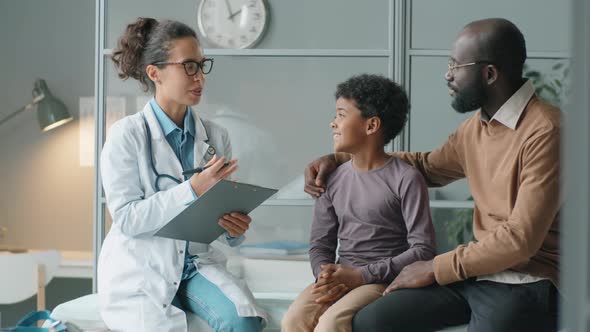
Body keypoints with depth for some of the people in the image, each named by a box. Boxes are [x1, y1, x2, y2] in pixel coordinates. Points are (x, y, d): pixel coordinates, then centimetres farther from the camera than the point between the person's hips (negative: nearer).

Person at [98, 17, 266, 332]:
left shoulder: (215, 136, 5)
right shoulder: (126, 135, -8)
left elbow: (222, 210, 10)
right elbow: (126, 217, -13)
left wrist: (234, 227, -14)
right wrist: (192, 190, -22)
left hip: (196, 262, 3)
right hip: (142, 270, -3)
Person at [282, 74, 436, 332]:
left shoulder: (405, 179, -7)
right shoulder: (333, 179, 11)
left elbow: (423, 250, -11)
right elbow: (320, 243, 12)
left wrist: (362, 276, -17)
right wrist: (327, 277, -12)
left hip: (384, 281, -5)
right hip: (341, 278, 5)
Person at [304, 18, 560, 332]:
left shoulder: (545, 131, -18)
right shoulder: (475, 126, 9)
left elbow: (520, 239, -21)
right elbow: (427, 165, 28)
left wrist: (435, 268, -11)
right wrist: (339, 158, 20)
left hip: (527, 281, -8)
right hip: (477, 269, 8)